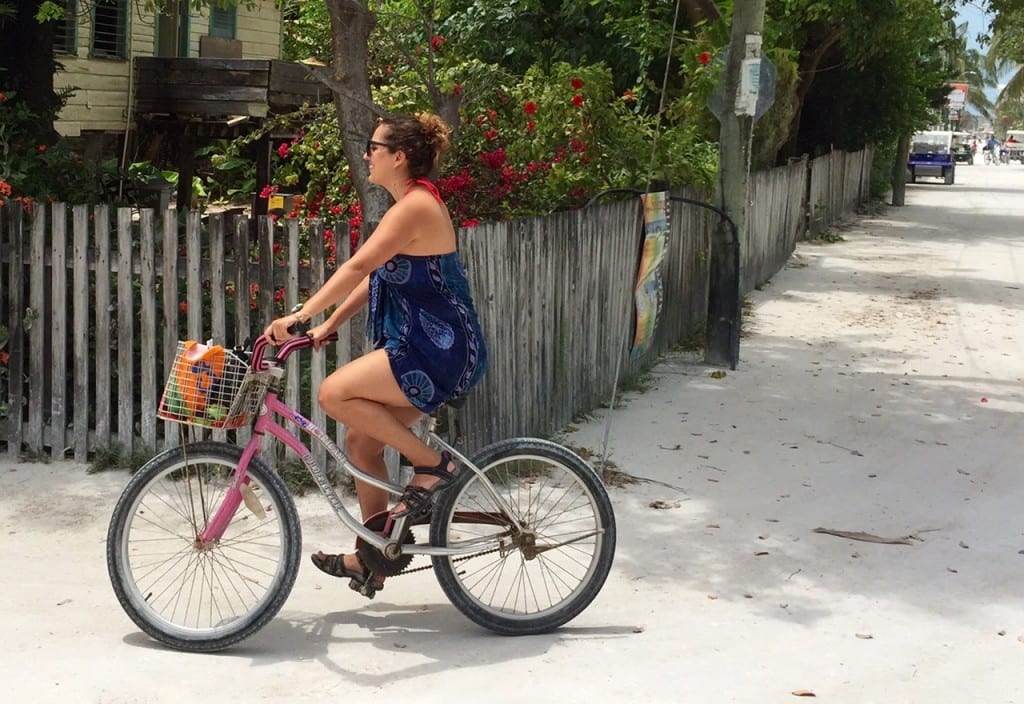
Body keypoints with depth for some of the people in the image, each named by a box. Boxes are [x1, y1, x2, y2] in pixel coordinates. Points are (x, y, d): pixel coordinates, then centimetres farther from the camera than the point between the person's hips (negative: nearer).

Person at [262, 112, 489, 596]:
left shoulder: (416, 207, -16)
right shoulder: (411, 205, 16)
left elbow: (357, 267, -24)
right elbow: (374, 278, 17)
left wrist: (300, 315, -25)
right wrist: (326, 327, 12)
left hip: (441, 352, -10)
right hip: (422, 347, 10)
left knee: (334, 394, -20)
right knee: (361, 439, 10)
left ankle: (432, 464, -8)